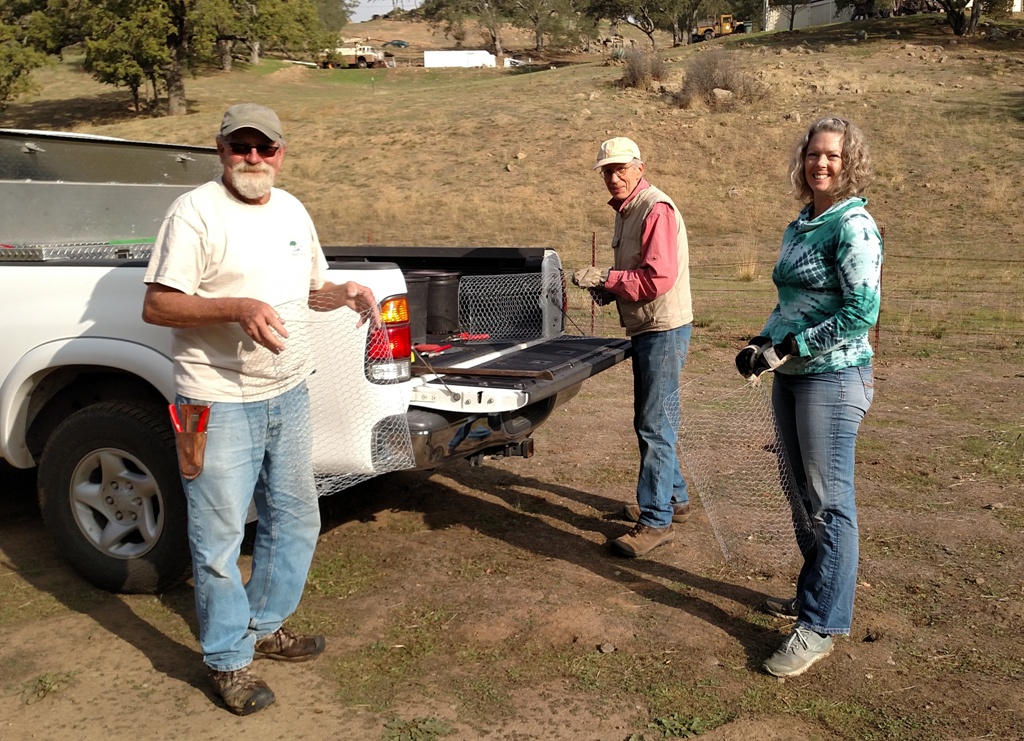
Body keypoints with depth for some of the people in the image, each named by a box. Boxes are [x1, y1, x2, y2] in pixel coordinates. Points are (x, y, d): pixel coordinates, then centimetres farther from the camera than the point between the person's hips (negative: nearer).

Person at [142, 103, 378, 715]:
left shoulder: (292, 210, 11)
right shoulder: (196, 212, -11)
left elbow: (312, 287, 21)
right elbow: (156, 306, -15)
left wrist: (346, 294, -1)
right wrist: (236, 308, -28)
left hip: (288, 395, 7)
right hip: (219, 403, -7)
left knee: (296, 522, 17)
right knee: (220, 536, 2)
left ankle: (265, 625, 38)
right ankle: (229, 660, 20)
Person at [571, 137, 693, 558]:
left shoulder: (656, 209, -16)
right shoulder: (627, 210, 16)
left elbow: (658, 278, -25)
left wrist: (606, 278, -18)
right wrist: (609, 287, 5)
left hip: (663, 330, -11)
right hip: (646, 330, 11)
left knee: (655, 427, -7)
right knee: (651, 423, 18)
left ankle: (656, 520, -1)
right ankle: (673, 499, 32)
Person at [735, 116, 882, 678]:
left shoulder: (853, 226, -12)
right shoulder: (800, 227, 13)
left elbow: (862, 311, -19)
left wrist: (787, 349, -18)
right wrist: (763, 343, 4)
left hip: (833, 378, -8)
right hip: (791, 378, 9)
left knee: (830, 503, -1)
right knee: (805, 496, 17)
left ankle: (822, 624, 8)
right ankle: (815, 593, 33)